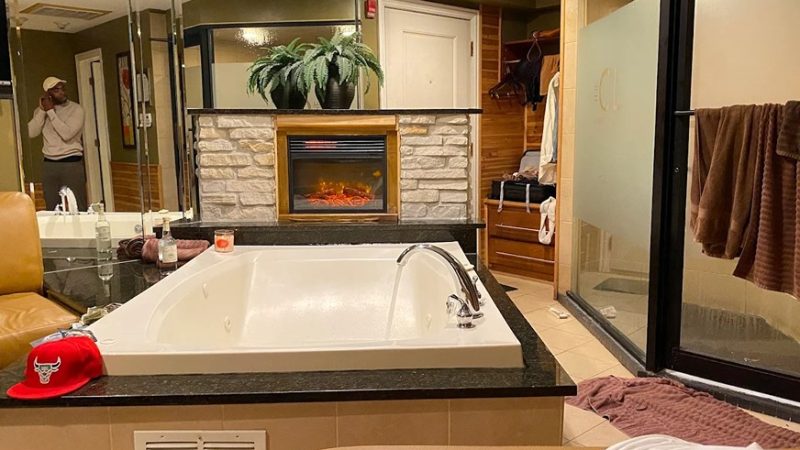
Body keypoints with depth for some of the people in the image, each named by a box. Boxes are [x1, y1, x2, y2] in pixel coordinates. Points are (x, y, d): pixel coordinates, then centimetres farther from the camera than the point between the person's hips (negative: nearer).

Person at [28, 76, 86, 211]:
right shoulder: (41, 110, 9)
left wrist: (51, 111, -13)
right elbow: (31, 133, -4)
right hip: (49, 164, 4)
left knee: (78, 208, -2)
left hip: (72, 163, -4)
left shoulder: (76, 109, -5)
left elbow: (67, 134, -18)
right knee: (52, 209, 9)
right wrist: (42, 110, -9)